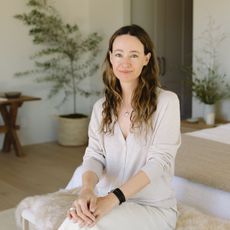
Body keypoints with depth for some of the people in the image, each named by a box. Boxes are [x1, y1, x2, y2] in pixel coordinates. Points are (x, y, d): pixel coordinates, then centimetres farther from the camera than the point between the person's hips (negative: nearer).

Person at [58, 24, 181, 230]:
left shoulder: (166, 101, -8)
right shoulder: (101, 107, 7)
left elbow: (159, 161, -15)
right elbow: (94, 155, -2)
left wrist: (114, 197, -28)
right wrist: (87, 188, -26)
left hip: (154, 208, -3)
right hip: (111, 201, 4)